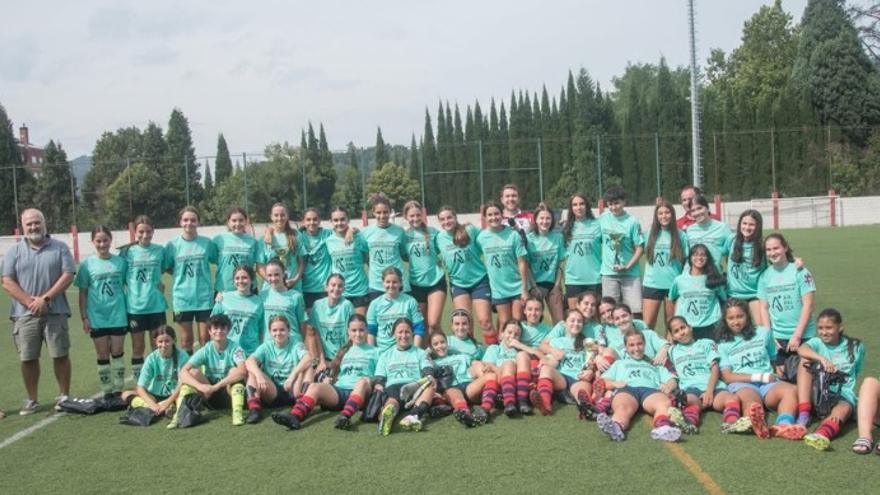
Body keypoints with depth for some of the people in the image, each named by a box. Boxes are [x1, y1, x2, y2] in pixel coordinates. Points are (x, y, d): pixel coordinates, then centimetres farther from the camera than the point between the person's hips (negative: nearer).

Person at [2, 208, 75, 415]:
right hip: (25, 314, 1)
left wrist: (45, 299, -12)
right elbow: (7, 282, 0)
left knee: (60, 355, 1)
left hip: (55, 313, -1)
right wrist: (29, 302, -12)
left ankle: (64, 396, 13)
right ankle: (32, 400, 17)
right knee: (27, 358, 4)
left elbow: (68, 276, -4)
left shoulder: (60, 248, 4)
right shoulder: (14, 251, 7)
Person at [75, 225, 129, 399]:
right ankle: (107, 392, 17)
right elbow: (83, 293, 1)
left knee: (118, 353, 7)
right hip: (97, 317, 0)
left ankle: (119, 390, 17)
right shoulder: (87, 264, -1)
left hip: (118, 316, 0)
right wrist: (84, 317, -3)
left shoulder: (120, 262, 1)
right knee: (102, 356, 8)